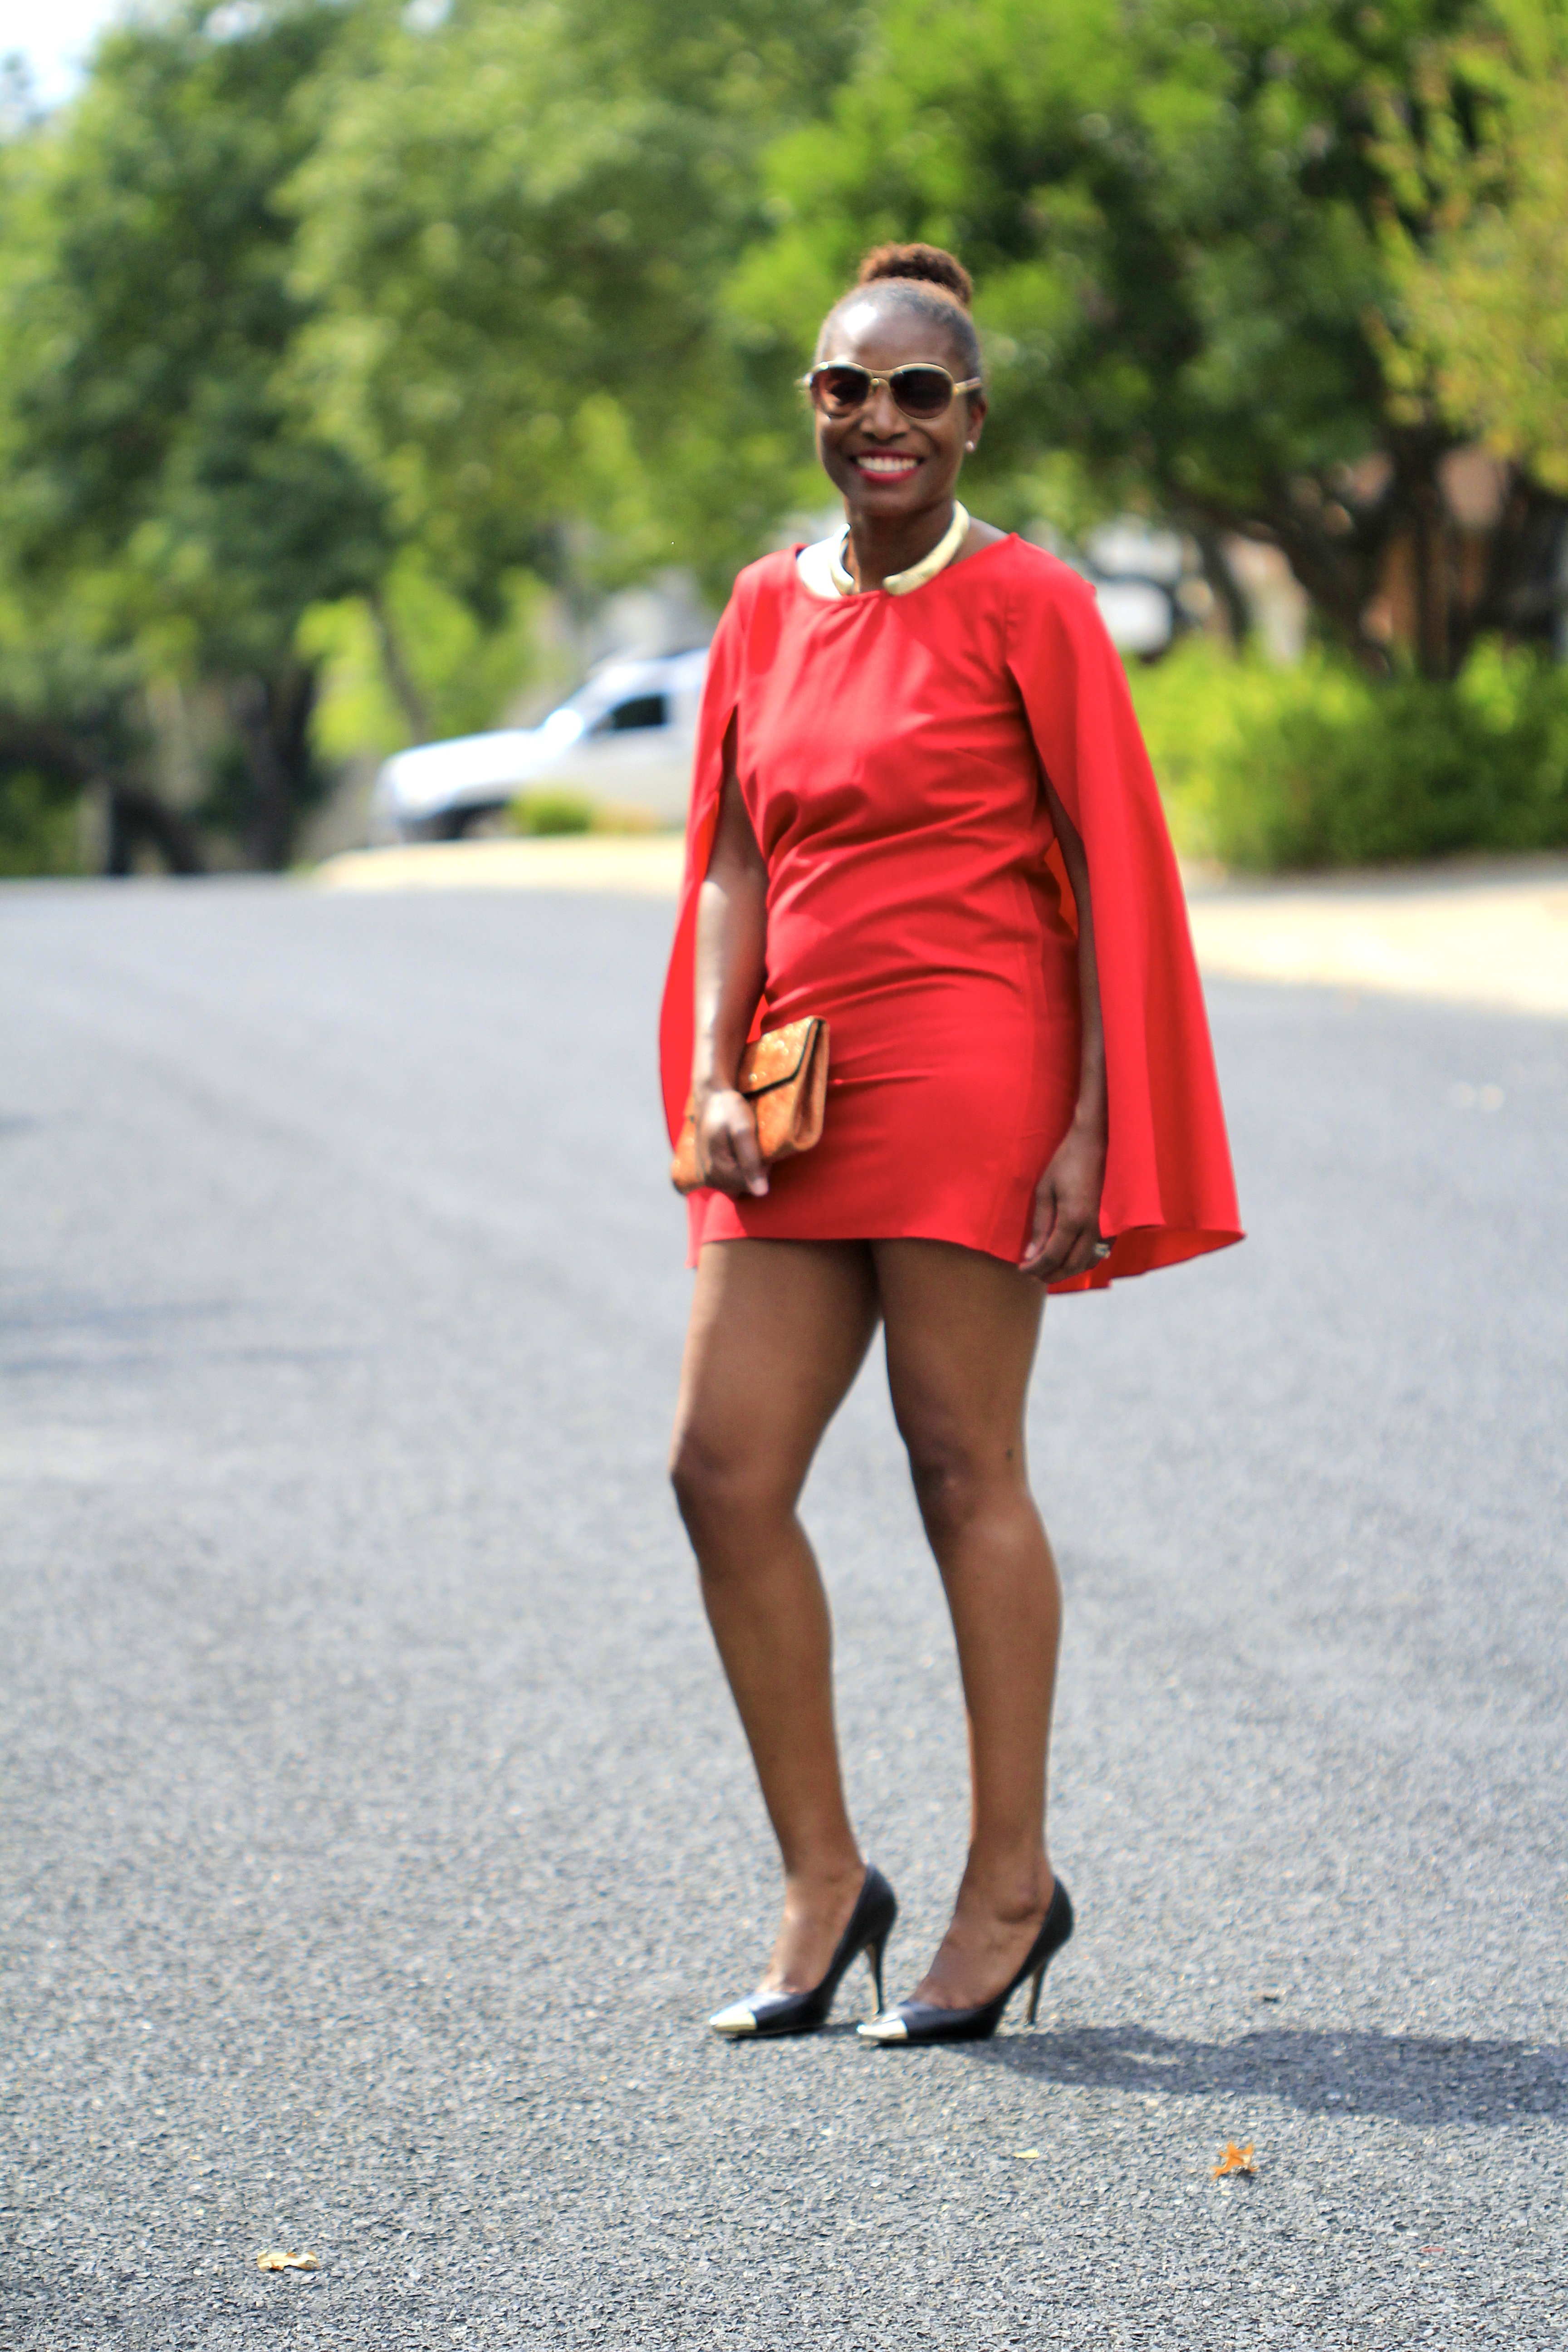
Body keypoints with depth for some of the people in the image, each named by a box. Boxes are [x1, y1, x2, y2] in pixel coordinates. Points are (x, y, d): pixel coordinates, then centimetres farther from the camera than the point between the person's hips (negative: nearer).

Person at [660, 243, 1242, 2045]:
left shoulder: (1027, 603, -3)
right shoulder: (769, 608, 13)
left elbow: (1113, 873, -5)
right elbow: (734, 862, 13)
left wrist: (1092, 1131, -11)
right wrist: (713, 1076, -1)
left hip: (968, 1072, -6)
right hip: (807, 1090, 6)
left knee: (962, 1463, -2)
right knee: (724, 1469, 1)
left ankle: (1011, 1881, 9)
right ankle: (822, 1881, 12)